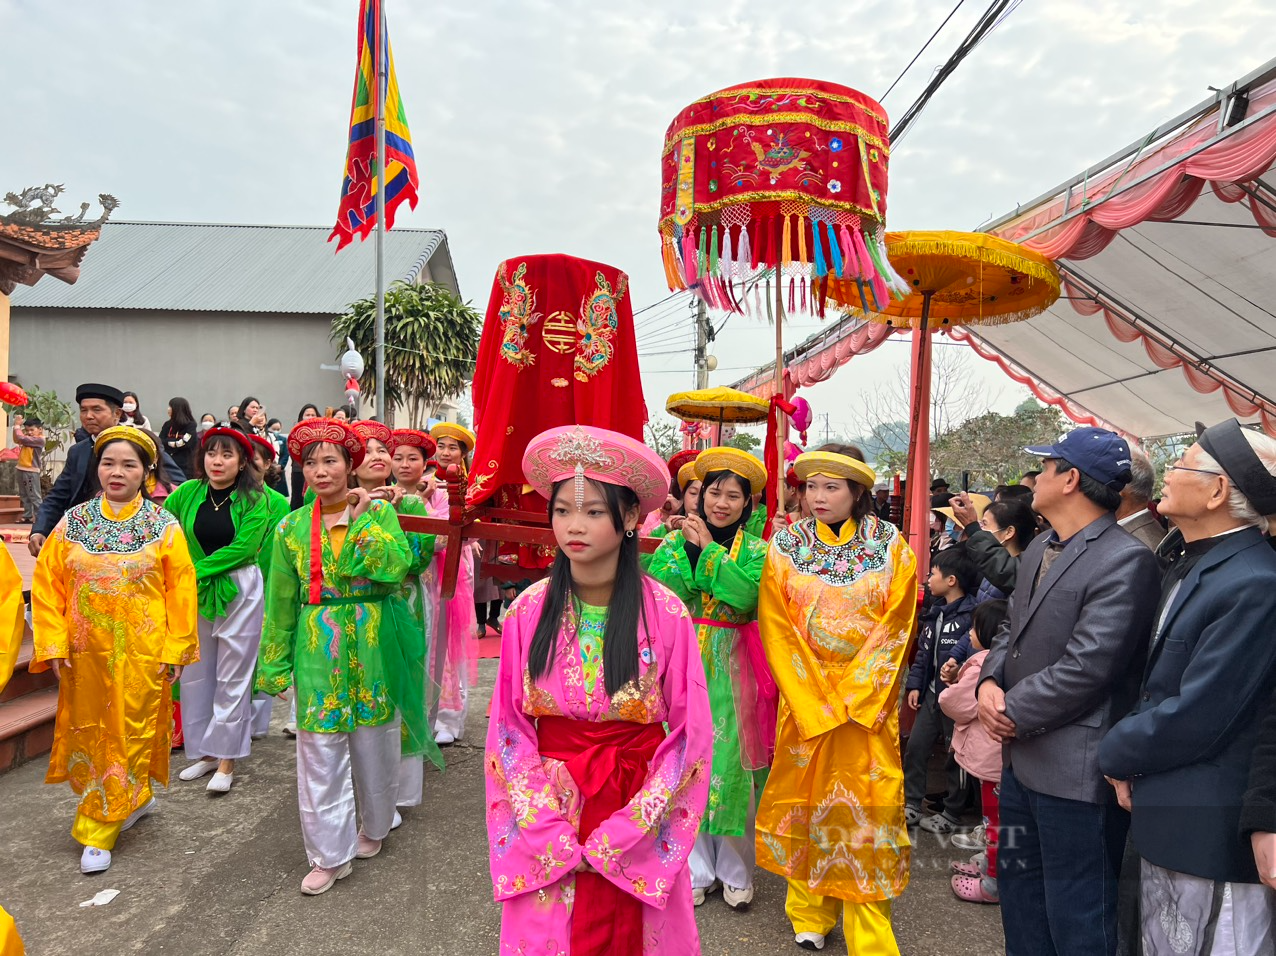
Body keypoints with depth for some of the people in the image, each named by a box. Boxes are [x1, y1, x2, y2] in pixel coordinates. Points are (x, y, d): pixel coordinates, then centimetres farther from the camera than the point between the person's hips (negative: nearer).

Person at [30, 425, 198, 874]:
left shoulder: (165, 526, -6)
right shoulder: (72, 522, 2)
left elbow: (181, 589, -6)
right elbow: (47, 583, 2)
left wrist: (177, 649, -8)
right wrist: (53, 644, -5)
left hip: (142, 653, -3)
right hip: (85, 652, 3)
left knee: (128, 735, 4)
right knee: (89, 732, 14)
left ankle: (98, 832, 17)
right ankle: (136, 799, 36)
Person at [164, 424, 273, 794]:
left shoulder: (254, 500, -7)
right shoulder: (187, 493, 3)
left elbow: (243, 546, -15)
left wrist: (197, 570, -14)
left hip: (239, 592, -4)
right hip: (193, 594, 4)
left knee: (233, 678, 2)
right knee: (195, 674, 12)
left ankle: (226, 760, 12)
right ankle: (204, 752, 27)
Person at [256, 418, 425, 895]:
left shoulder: (379, 511, -2)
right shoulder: (292, 527, 3)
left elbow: (396, 567, -19)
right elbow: (281, 603, 6)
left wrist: (361, 519, -17)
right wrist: (275, 666, 8)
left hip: (372, 647, -1)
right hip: (318, 651, 1)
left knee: (375, 744, 13)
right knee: (319, 753, 2)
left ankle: (373, 827, 36)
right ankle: (330, 854, 17)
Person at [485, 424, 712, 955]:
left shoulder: (665, 614, -13)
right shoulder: (528, 611, -8)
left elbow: (690, 736, -9)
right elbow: (509, 728, -3)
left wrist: (618, 836, -13)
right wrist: (550, 831, -10)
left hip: (637, 819, -1)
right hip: (545, 808, 1)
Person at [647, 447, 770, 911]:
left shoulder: (757, 551, 1)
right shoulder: (675, 541, 3)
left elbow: (745, 596, -19)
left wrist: (709, 548, -16)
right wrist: (689, 546, -17)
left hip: (731, 670, -1)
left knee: (730, 763, 4)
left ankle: (735, 872, 24)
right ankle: (697, 869, 24)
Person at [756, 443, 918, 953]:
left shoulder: (891, 547, -1)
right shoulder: (785, 547, -1)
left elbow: (895, 629, -5)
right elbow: (778, 633, -5)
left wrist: (851, 699, -12)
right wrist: (816, 705, -12)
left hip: (869, 701, 0)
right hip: (803, 699, 1)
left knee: (867, 806, 1)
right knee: (806, 797, 8)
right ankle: (810, 913, 26)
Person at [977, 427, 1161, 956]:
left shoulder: (1125, 560, -19)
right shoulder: (1039, 550, 10)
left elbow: (1086, 667, -24)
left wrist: (1014, 714, -14)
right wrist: (990, 681, -4)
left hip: (1076, 772, -9)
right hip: (1023, 757, 9)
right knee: (1019, 892, 23)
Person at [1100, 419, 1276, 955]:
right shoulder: (1187, 569, 9)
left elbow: (1194, 718, -24)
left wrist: (1115, 754, -8)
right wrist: (1130, 760, 0)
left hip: (1211, 834, -9)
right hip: (1163, 823, 9)